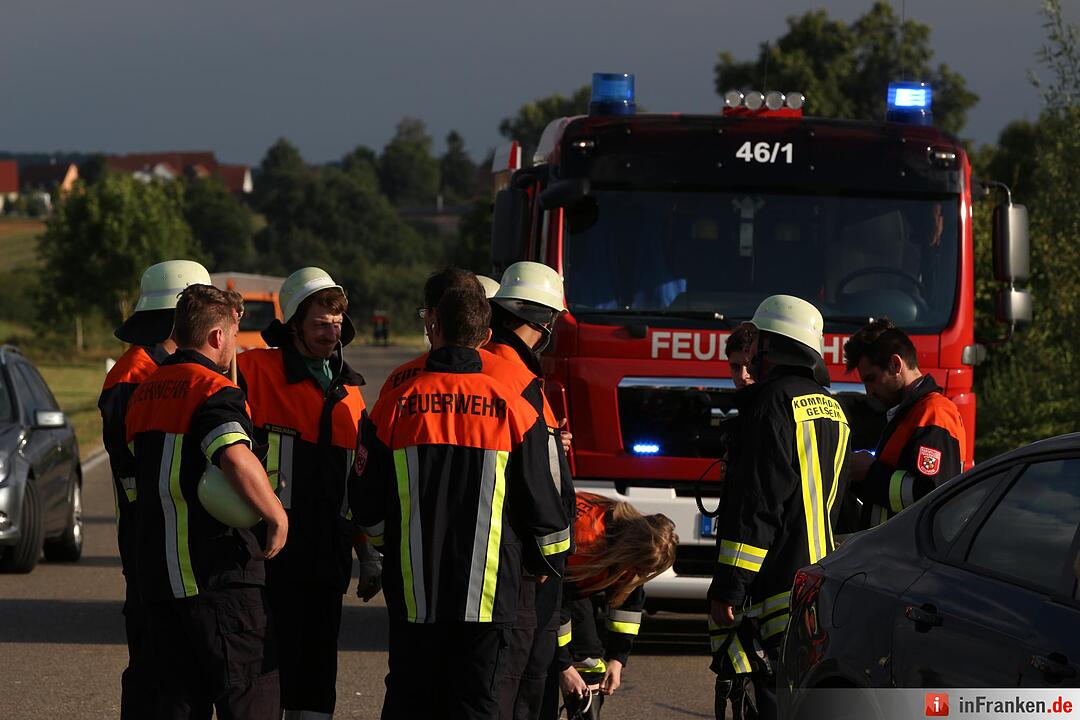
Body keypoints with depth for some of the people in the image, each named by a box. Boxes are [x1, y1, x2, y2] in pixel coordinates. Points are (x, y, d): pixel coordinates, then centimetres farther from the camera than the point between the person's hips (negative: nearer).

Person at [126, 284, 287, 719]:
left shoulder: (143, 394, 16)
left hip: (155, 572, 8)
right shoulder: (214, 390, -12)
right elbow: (236, 459, -31)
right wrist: (276, 515, -20)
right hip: (218, 572, -8)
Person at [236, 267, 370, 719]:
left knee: (316, 681, 9)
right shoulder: (257, 372, -4)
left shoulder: (348, 392, 17)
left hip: (326, 558, 6)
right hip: (270, 557, -6)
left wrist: (368, 554, 22)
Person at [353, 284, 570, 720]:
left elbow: (370, 508, 6)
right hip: (486, 594, -1)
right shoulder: (512, 408, -3)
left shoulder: (395, 405, 0)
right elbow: (540, 501, 1)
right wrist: (547, 563, 20)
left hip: (413, 590, 1)